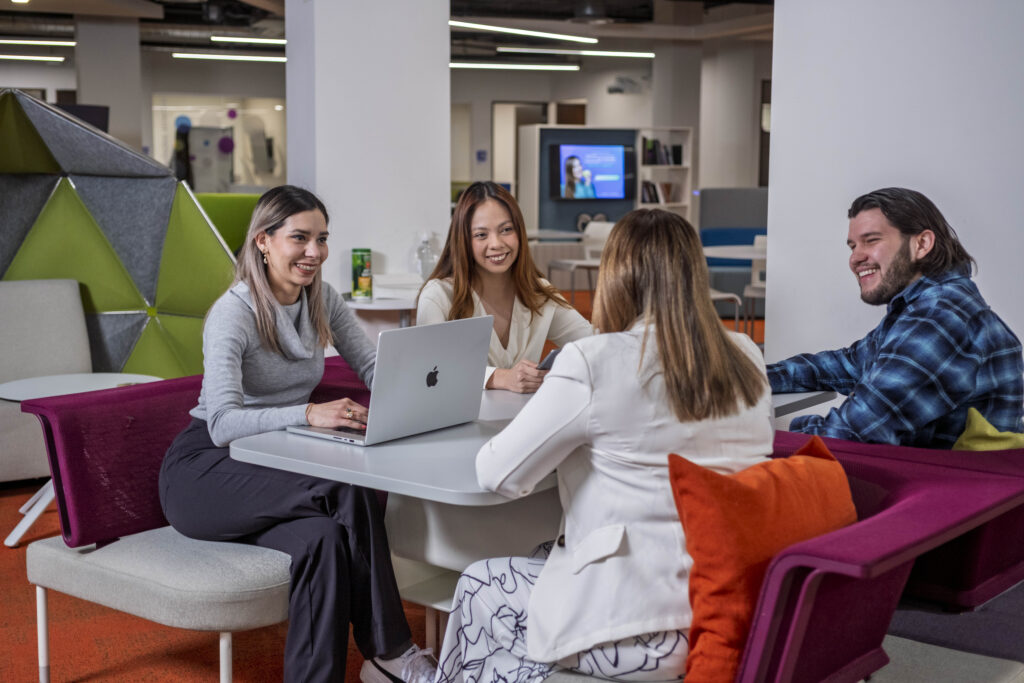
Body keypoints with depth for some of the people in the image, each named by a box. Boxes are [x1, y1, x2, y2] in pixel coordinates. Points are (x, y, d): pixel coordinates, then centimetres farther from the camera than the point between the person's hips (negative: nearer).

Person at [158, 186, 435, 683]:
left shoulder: (323, 301, 4)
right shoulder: (233, 314, -17)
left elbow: (374, 368, 6)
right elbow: (223, 424, -27)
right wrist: (308, 414, -41)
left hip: (271, 469, 6)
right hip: (206, 470, -6)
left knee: (324, 538, -30)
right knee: (348, 495, -30)